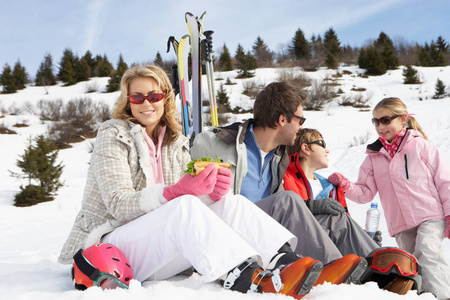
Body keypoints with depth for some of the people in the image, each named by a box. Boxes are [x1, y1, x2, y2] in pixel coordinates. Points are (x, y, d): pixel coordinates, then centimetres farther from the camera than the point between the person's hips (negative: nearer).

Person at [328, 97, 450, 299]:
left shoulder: (420, 145, 0)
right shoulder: (374, 156, 10)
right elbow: (365, 193, 6)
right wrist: (345, 186, -13)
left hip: (431, 216, -5)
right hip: (401, 225, 5)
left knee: (427, 254, -27)